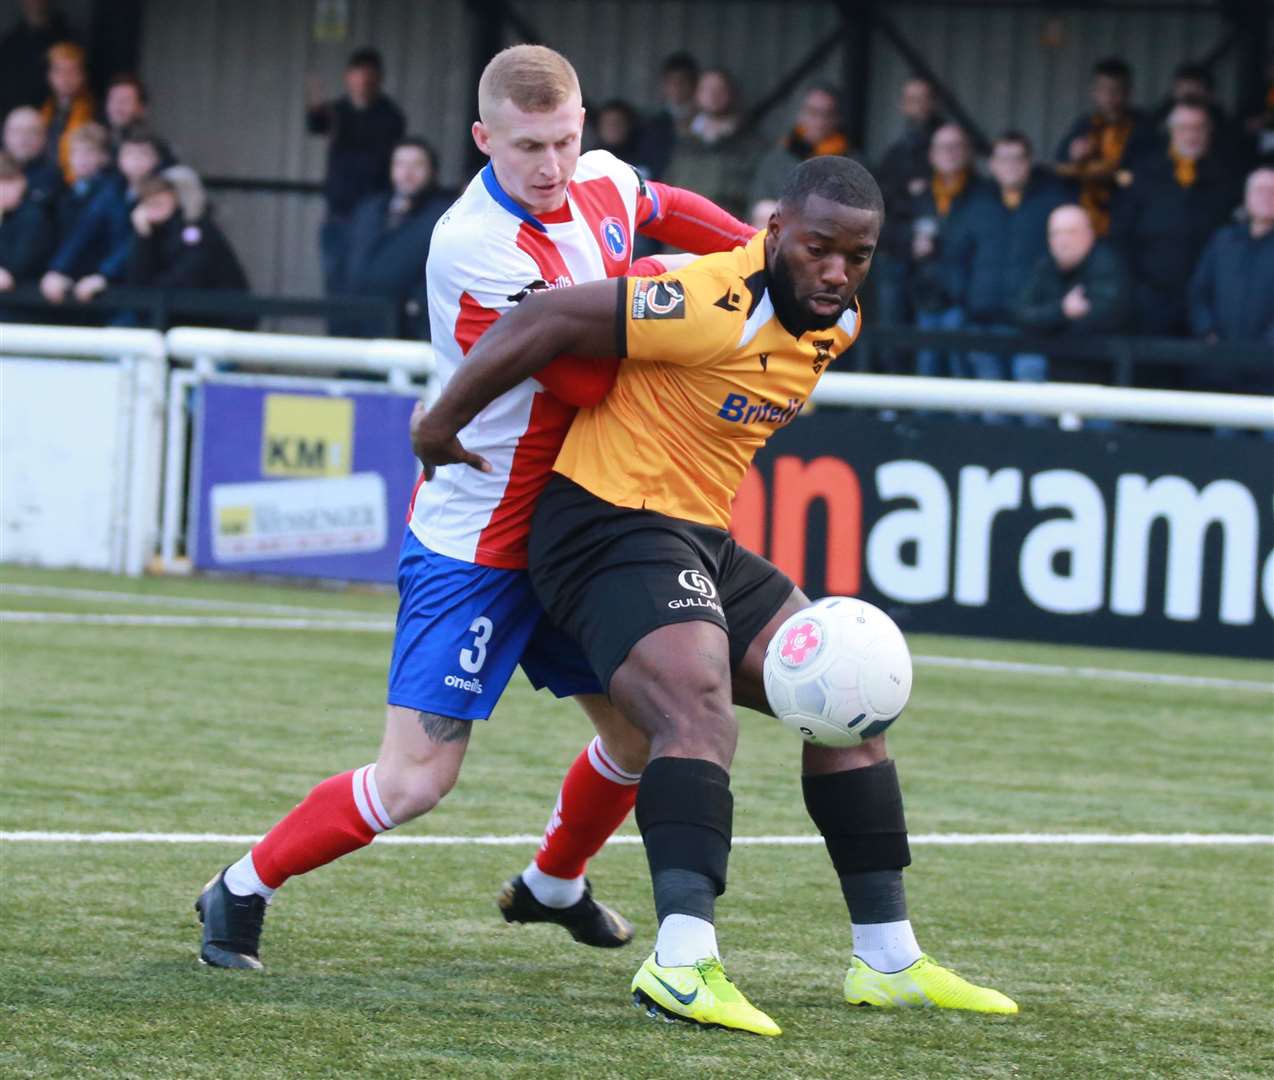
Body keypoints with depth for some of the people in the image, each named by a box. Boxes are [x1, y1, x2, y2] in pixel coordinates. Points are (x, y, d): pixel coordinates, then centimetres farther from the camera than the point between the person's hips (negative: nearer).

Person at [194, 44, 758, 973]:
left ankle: (553, 886, 39)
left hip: (572, 530, 8)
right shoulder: (474, 246, -27)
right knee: (417, 778, -12)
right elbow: (588, 380, -28)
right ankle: (243, 891, 8)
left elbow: (669, 211, 24)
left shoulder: (602, 184, -2)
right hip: (477, 540, -8)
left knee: (645, 729, 12)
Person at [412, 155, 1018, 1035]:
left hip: (702, 539, 10)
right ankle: (683, 962, -42)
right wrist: (444, 421, -15)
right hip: (610, 525, -10)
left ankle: (888, 961, 17)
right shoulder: (716, 308, -25)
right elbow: (547, 321, -23)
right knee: (699, 705, -30)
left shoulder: (838, 323, 4)